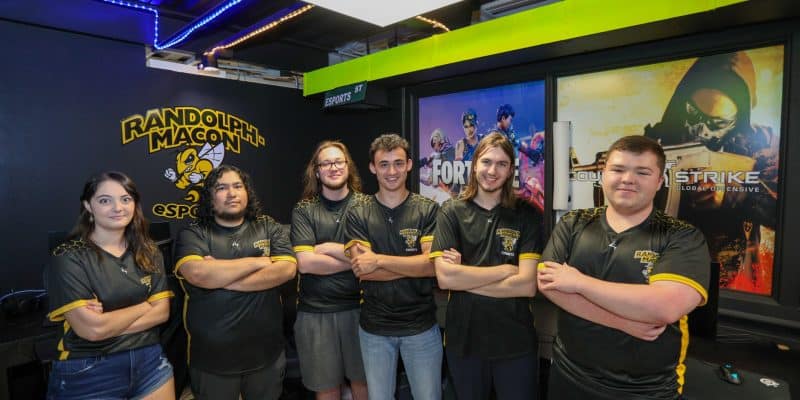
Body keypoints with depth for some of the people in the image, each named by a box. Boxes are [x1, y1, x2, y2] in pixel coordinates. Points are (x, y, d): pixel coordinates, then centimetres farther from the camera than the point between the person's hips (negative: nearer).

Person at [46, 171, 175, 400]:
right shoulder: (69, 258, -12)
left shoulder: (148, 252, 2)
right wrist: (144, 306, -7)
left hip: (150, 361, 4)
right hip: (88, 373, -4)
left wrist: (109, 323, -16)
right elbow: (91, 328, -20)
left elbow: (162, 311, -4)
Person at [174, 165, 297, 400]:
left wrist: (221, 278, -17)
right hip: (211, 356, -1)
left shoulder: (269, 228, 1)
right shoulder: (193, 235, -4)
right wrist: (257, 261, -15)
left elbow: (286, 269, -14)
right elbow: (197, 274, -23)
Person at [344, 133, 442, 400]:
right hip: (374, 328, 1)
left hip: (422, 326, -1)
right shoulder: (358, 214, -3)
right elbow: (361, 270, -13)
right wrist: (415, 265, -18)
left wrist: (379, 260, -20)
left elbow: (432, 265, -15)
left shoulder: (428, 210, -5)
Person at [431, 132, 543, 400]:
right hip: (463, 340, 1)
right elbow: (444, 277, -16)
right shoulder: (452, 212, -5)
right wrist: (505, 270, -15)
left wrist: (464, 278, -14)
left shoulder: (526, 215, -5)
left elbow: (527, 285, -13)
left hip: (516, 342, 0)